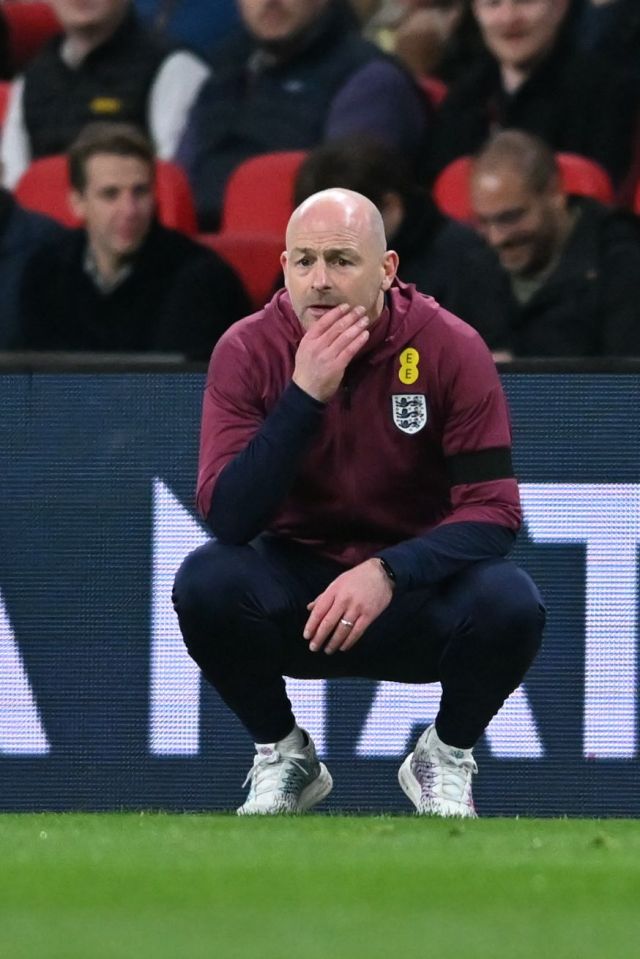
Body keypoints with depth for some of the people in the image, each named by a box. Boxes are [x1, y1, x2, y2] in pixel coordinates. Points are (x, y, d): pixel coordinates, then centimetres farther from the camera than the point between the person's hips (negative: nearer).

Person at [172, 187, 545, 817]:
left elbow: (493, 513, -17)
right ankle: (282, 758, -2)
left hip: (415, 580, -1)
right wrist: (305, 395, -32)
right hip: (294, 579, 1)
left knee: (508, 605, -31)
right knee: (205, 583, -30)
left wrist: (387, 572, -34)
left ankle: (446, 759, 1)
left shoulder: (450, 349, -14)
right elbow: (226, 518, -23)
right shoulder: (247, 352, -13)